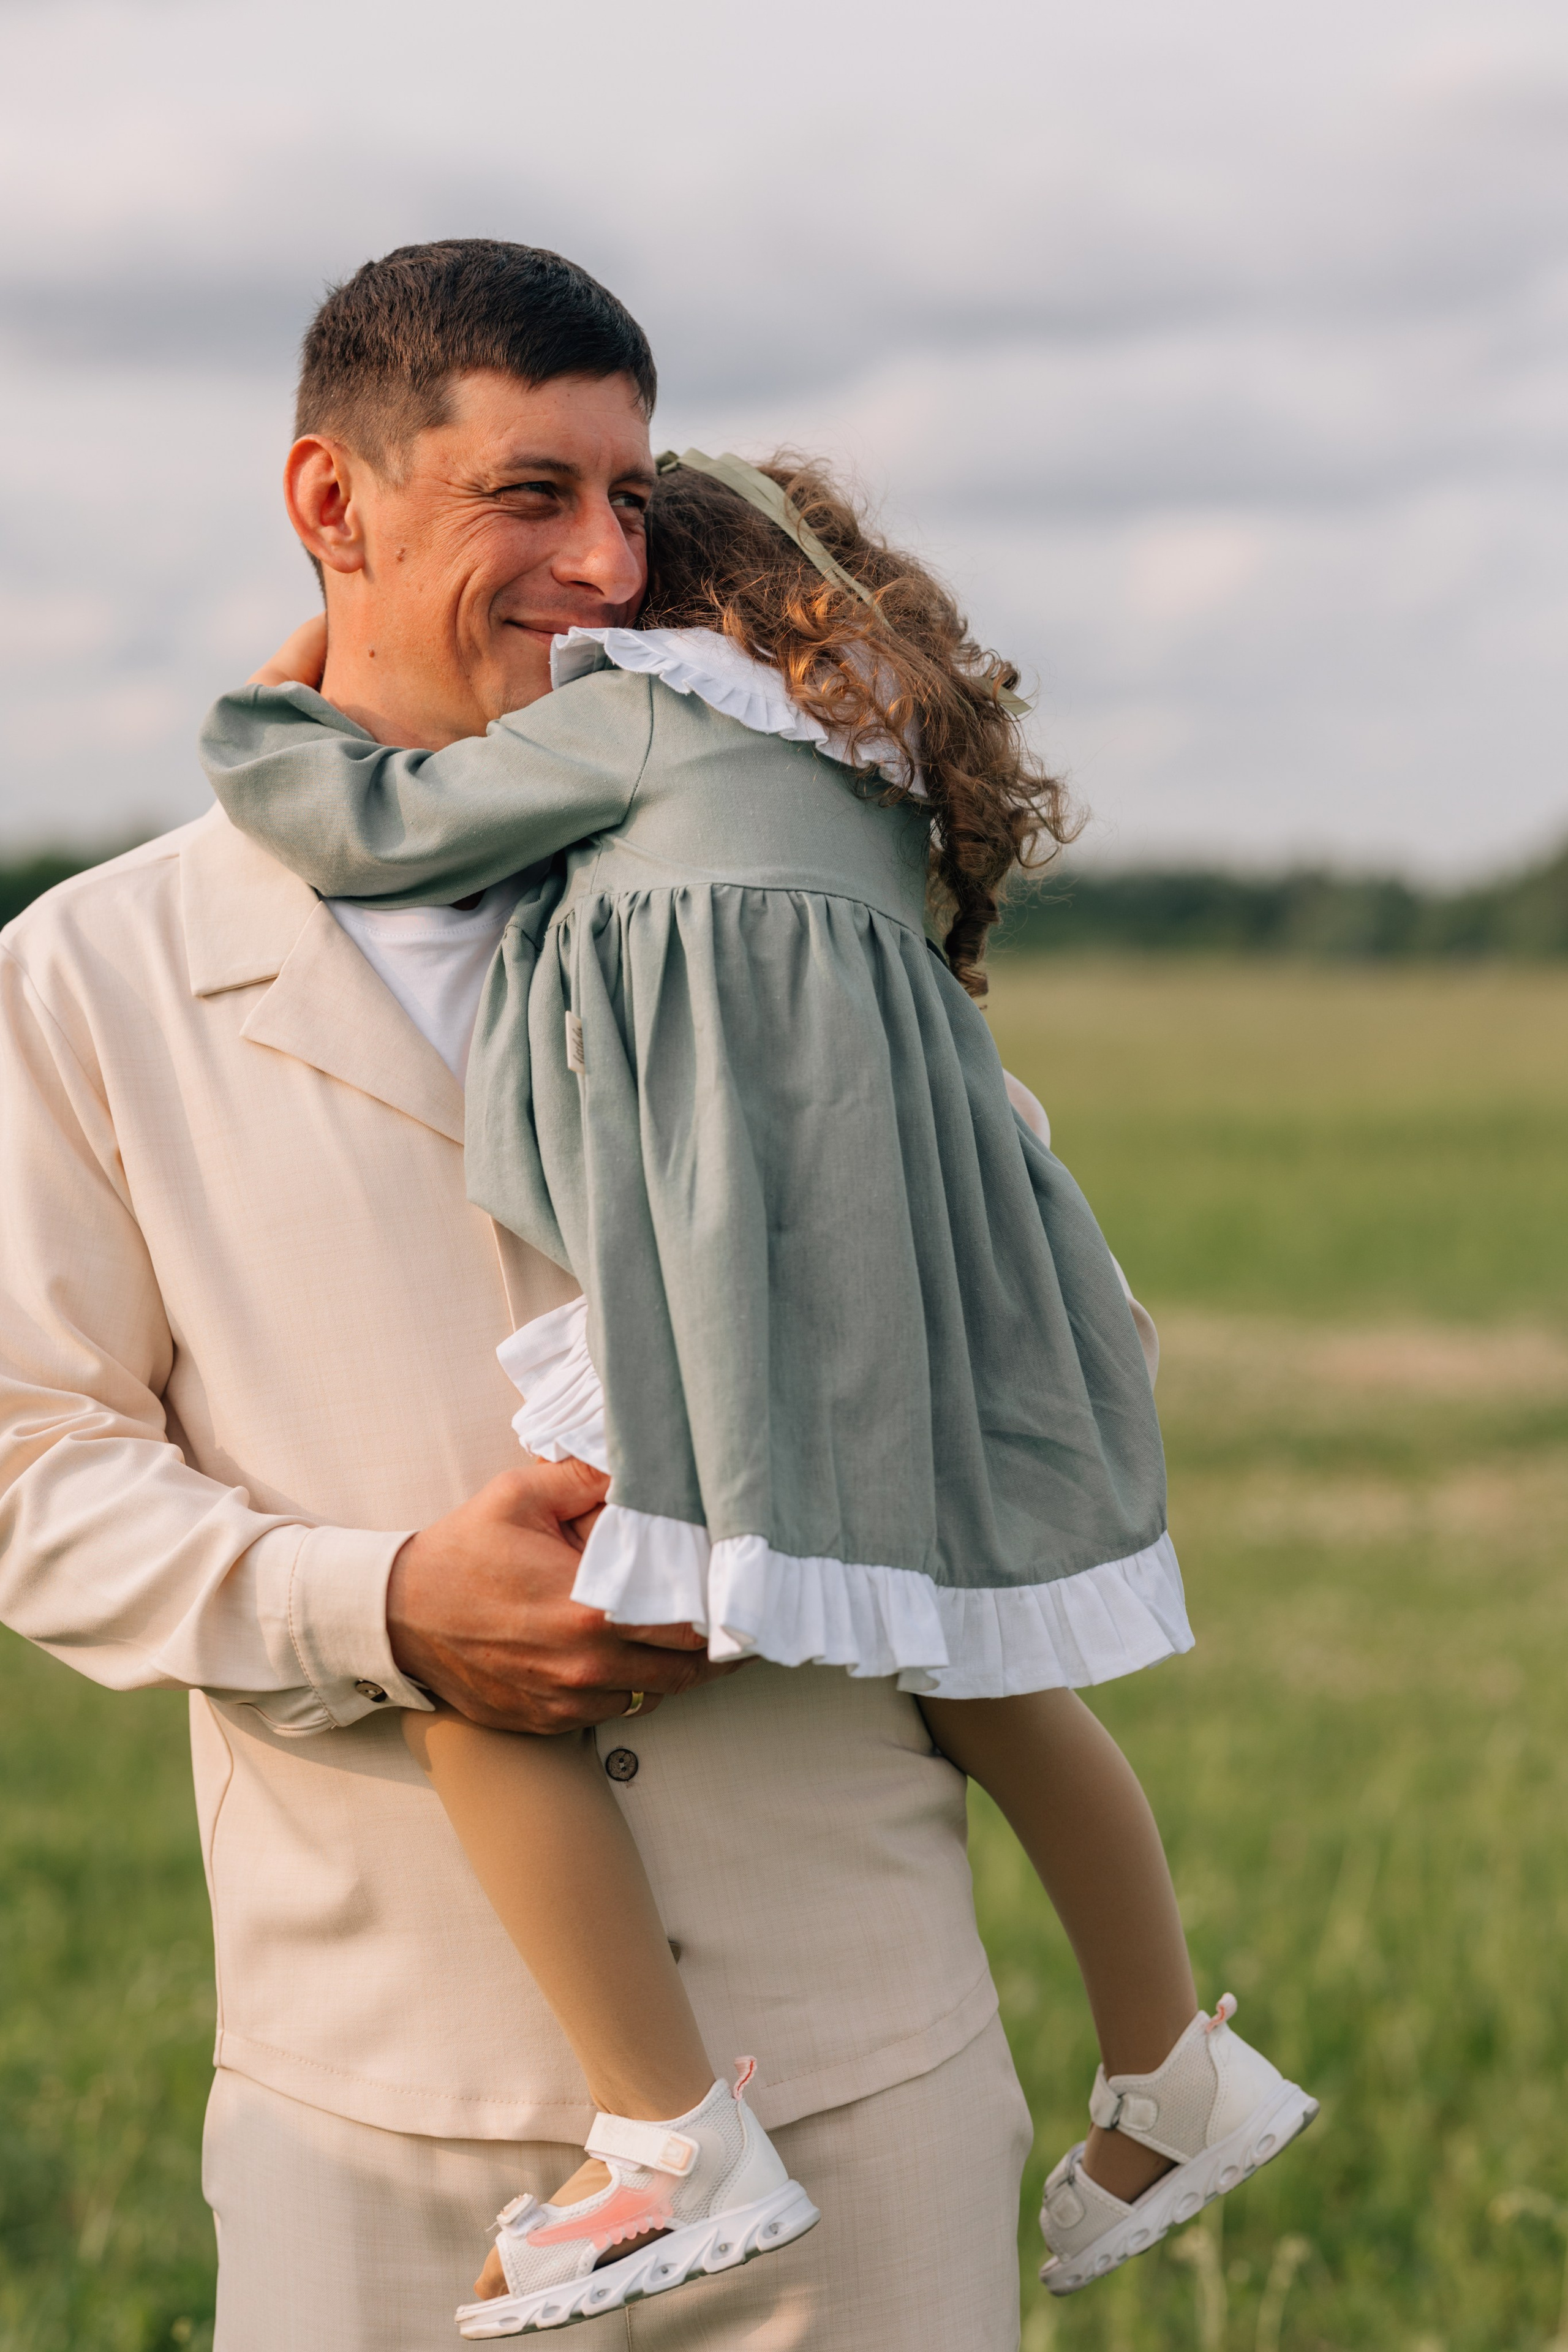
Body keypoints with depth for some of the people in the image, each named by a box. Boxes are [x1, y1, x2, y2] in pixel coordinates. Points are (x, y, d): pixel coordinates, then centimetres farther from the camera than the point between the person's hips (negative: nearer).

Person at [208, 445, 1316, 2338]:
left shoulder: (636, 707, 7)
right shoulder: (877, 765, 28)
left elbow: (379, 829, 7)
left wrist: (260, 723, 25)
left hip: (736, 1293, -9)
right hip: (897, 1308, 9)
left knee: (471, 1677, -7)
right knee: (991, 1692, 24)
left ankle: (679, 2154, -13)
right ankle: (1176, 2085, 37)